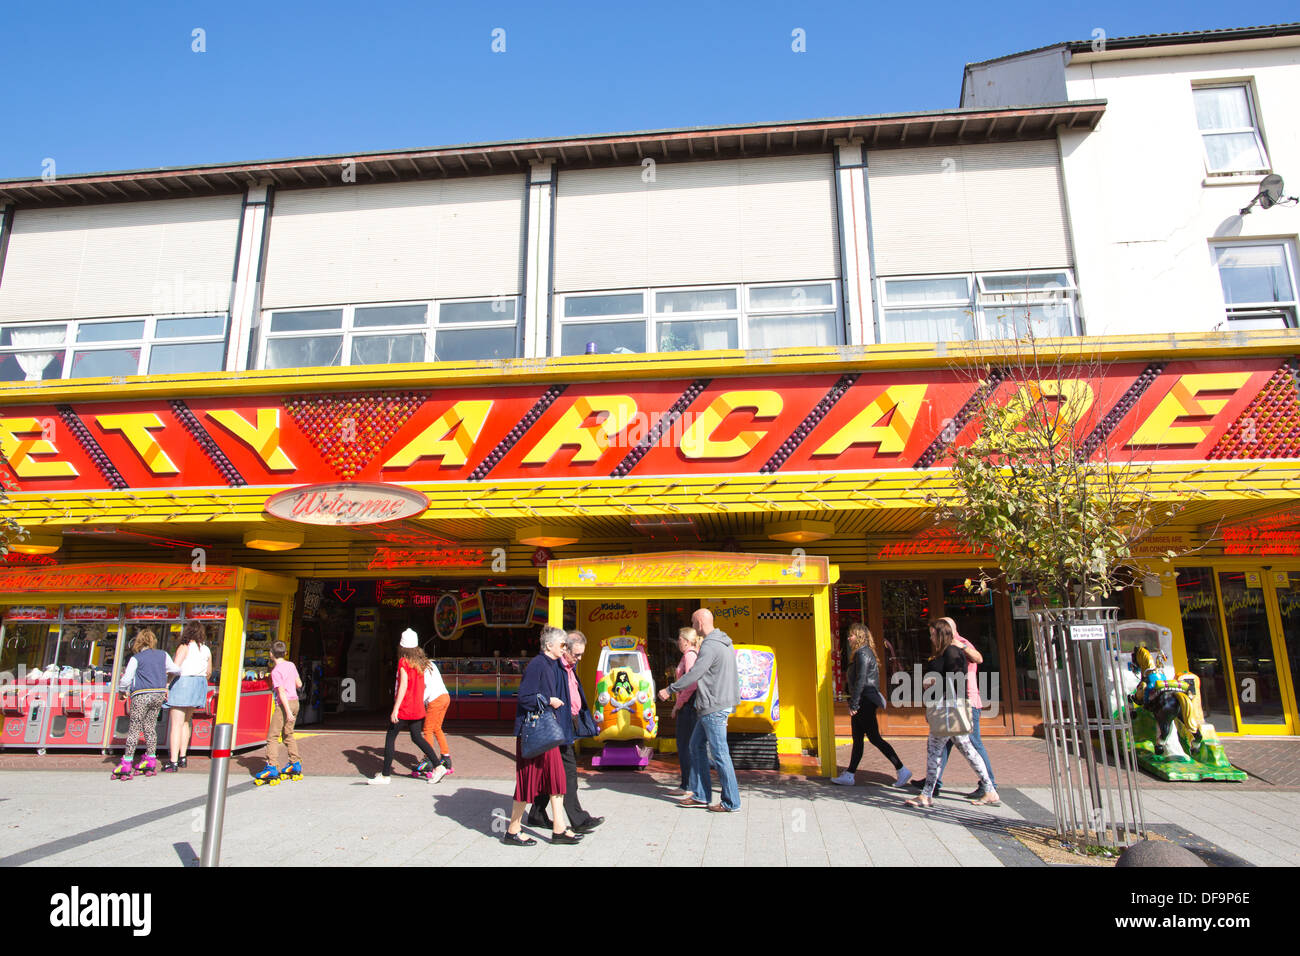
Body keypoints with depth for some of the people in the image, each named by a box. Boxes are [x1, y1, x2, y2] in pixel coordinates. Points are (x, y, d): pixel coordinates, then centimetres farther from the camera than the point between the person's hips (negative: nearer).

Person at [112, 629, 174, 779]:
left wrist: (122, 690, 16)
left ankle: (126, 764, -2)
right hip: (159, 694, 4)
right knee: (150, 726, 13)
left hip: (142, 695, -4)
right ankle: (150, 762, 15)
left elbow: (126, 679, -3)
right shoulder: (163, 655, 9)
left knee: (134, 728, -1)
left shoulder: (136, 659, -2)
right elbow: (174, 670, 18)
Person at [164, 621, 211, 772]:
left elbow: (175, 668, -17)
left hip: (183, 682, -6)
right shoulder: (206, 650, 9)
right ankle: (183, 757, 23)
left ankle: (173, 762, -8)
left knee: (177, 724, -4)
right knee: (186, 721, 19)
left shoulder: (185, 647, -7)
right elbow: (209, 672, 15)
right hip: (200, 684, 6)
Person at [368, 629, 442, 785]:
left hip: (404, 708, -7)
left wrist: (395, 709, -20)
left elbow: (403, 685, -19)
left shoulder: (403, 662, -12)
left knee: (390, 738, 5)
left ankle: (385, 775, 9)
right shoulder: (420, 662, 7)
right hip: (418, 708, 7)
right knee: (417, 737, 16)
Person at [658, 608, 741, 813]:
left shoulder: (710, 646, -18)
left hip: (714, 707, -10)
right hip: (716, 706, 10)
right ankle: (700, 795, 20)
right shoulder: (725, 643, 13)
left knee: (719, 753, -2)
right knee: (697, 745, 15)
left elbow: (694, 674, -20)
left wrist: (670, 689, -9)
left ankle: (731, 802, 8)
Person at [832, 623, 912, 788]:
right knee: (857, 739, 11)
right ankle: (849, 776, 15)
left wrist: (854, 705, -20)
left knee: (875, 738, -5)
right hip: (864, 702, 10)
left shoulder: (862, 653, -15)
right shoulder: (865, 652, 15)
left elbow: (860, 680, -21)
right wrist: (853, 703, 20)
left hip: (865, 701, -10)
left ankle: (902, 770, 2)